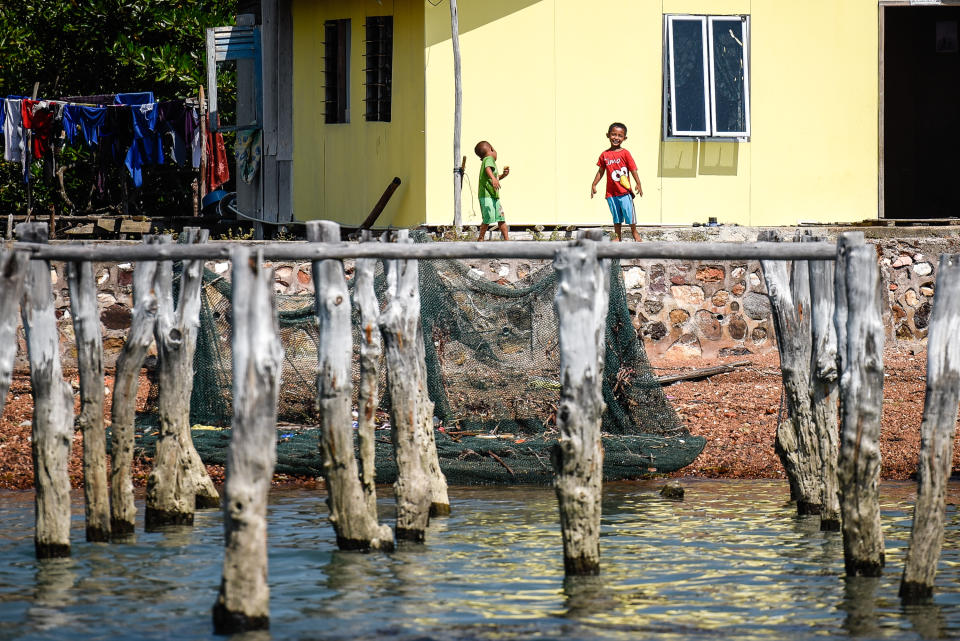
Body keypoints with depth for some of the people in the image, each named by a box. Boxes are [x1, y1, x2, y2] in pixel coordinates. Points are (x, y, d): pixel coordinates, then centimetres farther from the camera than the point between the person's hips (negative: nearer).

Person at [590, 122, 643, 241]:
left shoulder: (625, 153, -4)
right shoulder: (604, 155, 5)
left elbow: (633, 170, -4)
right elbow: (601, 171, 15)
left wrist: (638, 184, -12)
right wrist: (594, 185, 13)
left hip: (624, 191, -3)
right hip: (611, 192, 3)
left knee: (628, 212, 0)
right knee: (616, 216, 10)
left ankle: (634, 233, 18)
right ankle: (618, 236, 19)